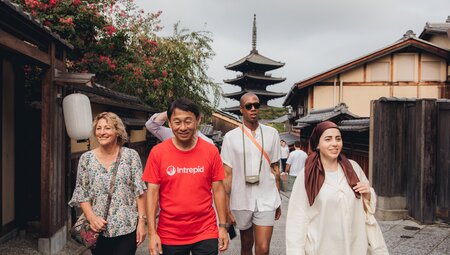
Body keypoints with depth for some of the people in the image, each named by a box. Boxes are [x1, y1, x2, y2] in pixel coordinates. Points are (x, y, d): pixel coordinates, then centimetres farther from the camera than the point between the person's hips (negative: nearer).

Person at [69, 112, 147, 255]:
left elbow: (140, 192, -4)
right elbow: (81, 194, 4)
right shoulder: (86, 158, 1)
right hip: (98, 230, 2)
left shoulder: (131, 156, -4)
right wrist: (91, 217, -10)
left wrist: (142, 221, -8)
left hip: (127, 227, -2)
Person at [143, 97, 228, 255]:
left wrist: (222, 226, 0)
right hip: (170, 235, 0)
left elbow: (218, 189, 0)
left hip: (206, 233, 0)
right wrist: (152, 233, -7)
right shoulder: (157, 152, -7)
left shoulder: (211, 151, -5)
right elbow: (152, 193, -5)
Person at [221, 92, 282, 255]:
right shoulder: (231, 137, -3)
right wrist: (226, 208, -6)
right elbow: (227, 174, -3)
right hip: (241, 201, 0)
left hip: (266, 200, 0)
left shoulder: (272, 134, 3)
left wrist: (278, 201, 12)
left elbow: (275, 168, 9)